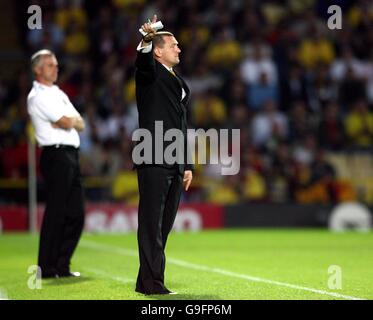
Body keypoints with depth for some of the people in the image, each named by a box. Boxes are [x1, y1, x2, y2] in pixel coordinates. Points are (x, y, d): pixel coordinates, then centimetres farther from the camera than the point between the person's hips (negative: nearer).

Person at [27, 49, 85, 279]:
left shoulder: (59, 94, 23)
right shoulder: (38, 96, -6)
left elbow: (80, 124, 16)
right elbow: (66, 124, -14)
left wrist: (68, 120, -3)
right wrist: (71, 119, 7)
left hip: (71, 156, 9)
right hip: (56, 155, -9)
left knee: (75, 214, 7)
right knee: (55, 213, -9)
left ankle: (62, 266, 13)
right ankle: (47, 268, -6)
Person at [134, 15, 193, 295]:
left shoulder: (179, 83, 23)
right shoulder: (150, 73, 1)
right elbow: (143, 61, -24)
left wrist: (187, 165, 20)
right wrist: (146, 40, -47)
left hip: (175, 166, 8)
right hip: (153, 162, -8)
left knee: (164, 226, 8)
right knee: (152, 224, -7)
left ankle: (147, 280, 14)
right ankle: (152, 282, -8)